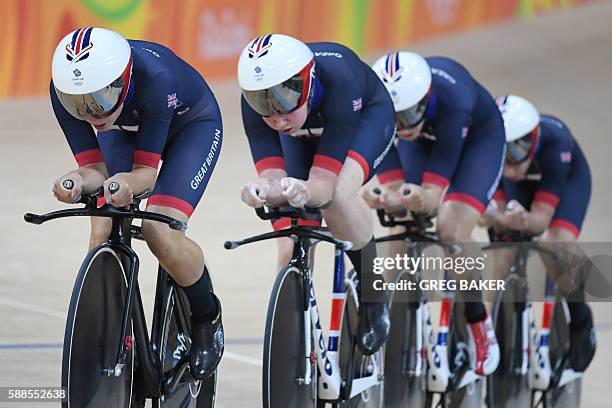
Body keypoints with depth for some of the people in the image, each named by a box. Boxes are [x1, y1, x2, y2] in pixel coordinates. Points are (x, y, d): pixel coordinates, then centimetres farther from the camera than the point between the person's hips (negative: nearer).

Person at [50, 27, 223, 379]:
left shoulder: (155, 78, -43)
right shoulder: (65, 90, -32)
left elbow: (147, 171, -36)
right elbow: (94, 169, -28)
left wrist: (126, 183, -59)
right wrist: (78, 182, -52)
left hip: (191, 125, -4)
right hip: (124, 129, 4)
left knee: (161, 234, -24)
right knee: (103, 235, -19)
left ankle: (207, 318, 4)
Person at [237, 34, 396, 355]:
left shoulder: (339, 80, -43)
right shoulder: (256, 99, -34)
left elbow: (324, 183, -44)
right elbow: (273, 177, -37)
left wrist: (304, 191, -66)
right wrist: (265, 192, -60)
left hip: (367, 116, -3)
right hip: (304, 132, 4)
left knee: (337, 196, -35)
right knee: (291, 250, -10)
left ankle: (373, 300, -13)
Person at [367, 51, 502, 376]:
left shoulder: (451, 100, -44)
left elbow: (435, 192, -42)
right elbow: (394, 186, -33)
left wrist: (422, 199, -63)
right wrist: (385, 198, -55)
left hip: (478, 134, -4)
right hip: (422, 138, 4)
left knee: (452, 232, -22)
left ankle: (478, 321, -1)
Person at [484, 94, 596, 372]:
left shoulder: (554, 143, -42)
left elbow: (542, 218, -42)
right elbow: (498, 212, -28)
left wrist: (525, 221, -63)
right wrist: (496, 217, -51)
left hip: (567, 179, -3)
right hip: (518, 186, 3)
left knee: (556, 244, -29)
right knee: (504, 260, -13)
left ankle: (579, 320, -6)